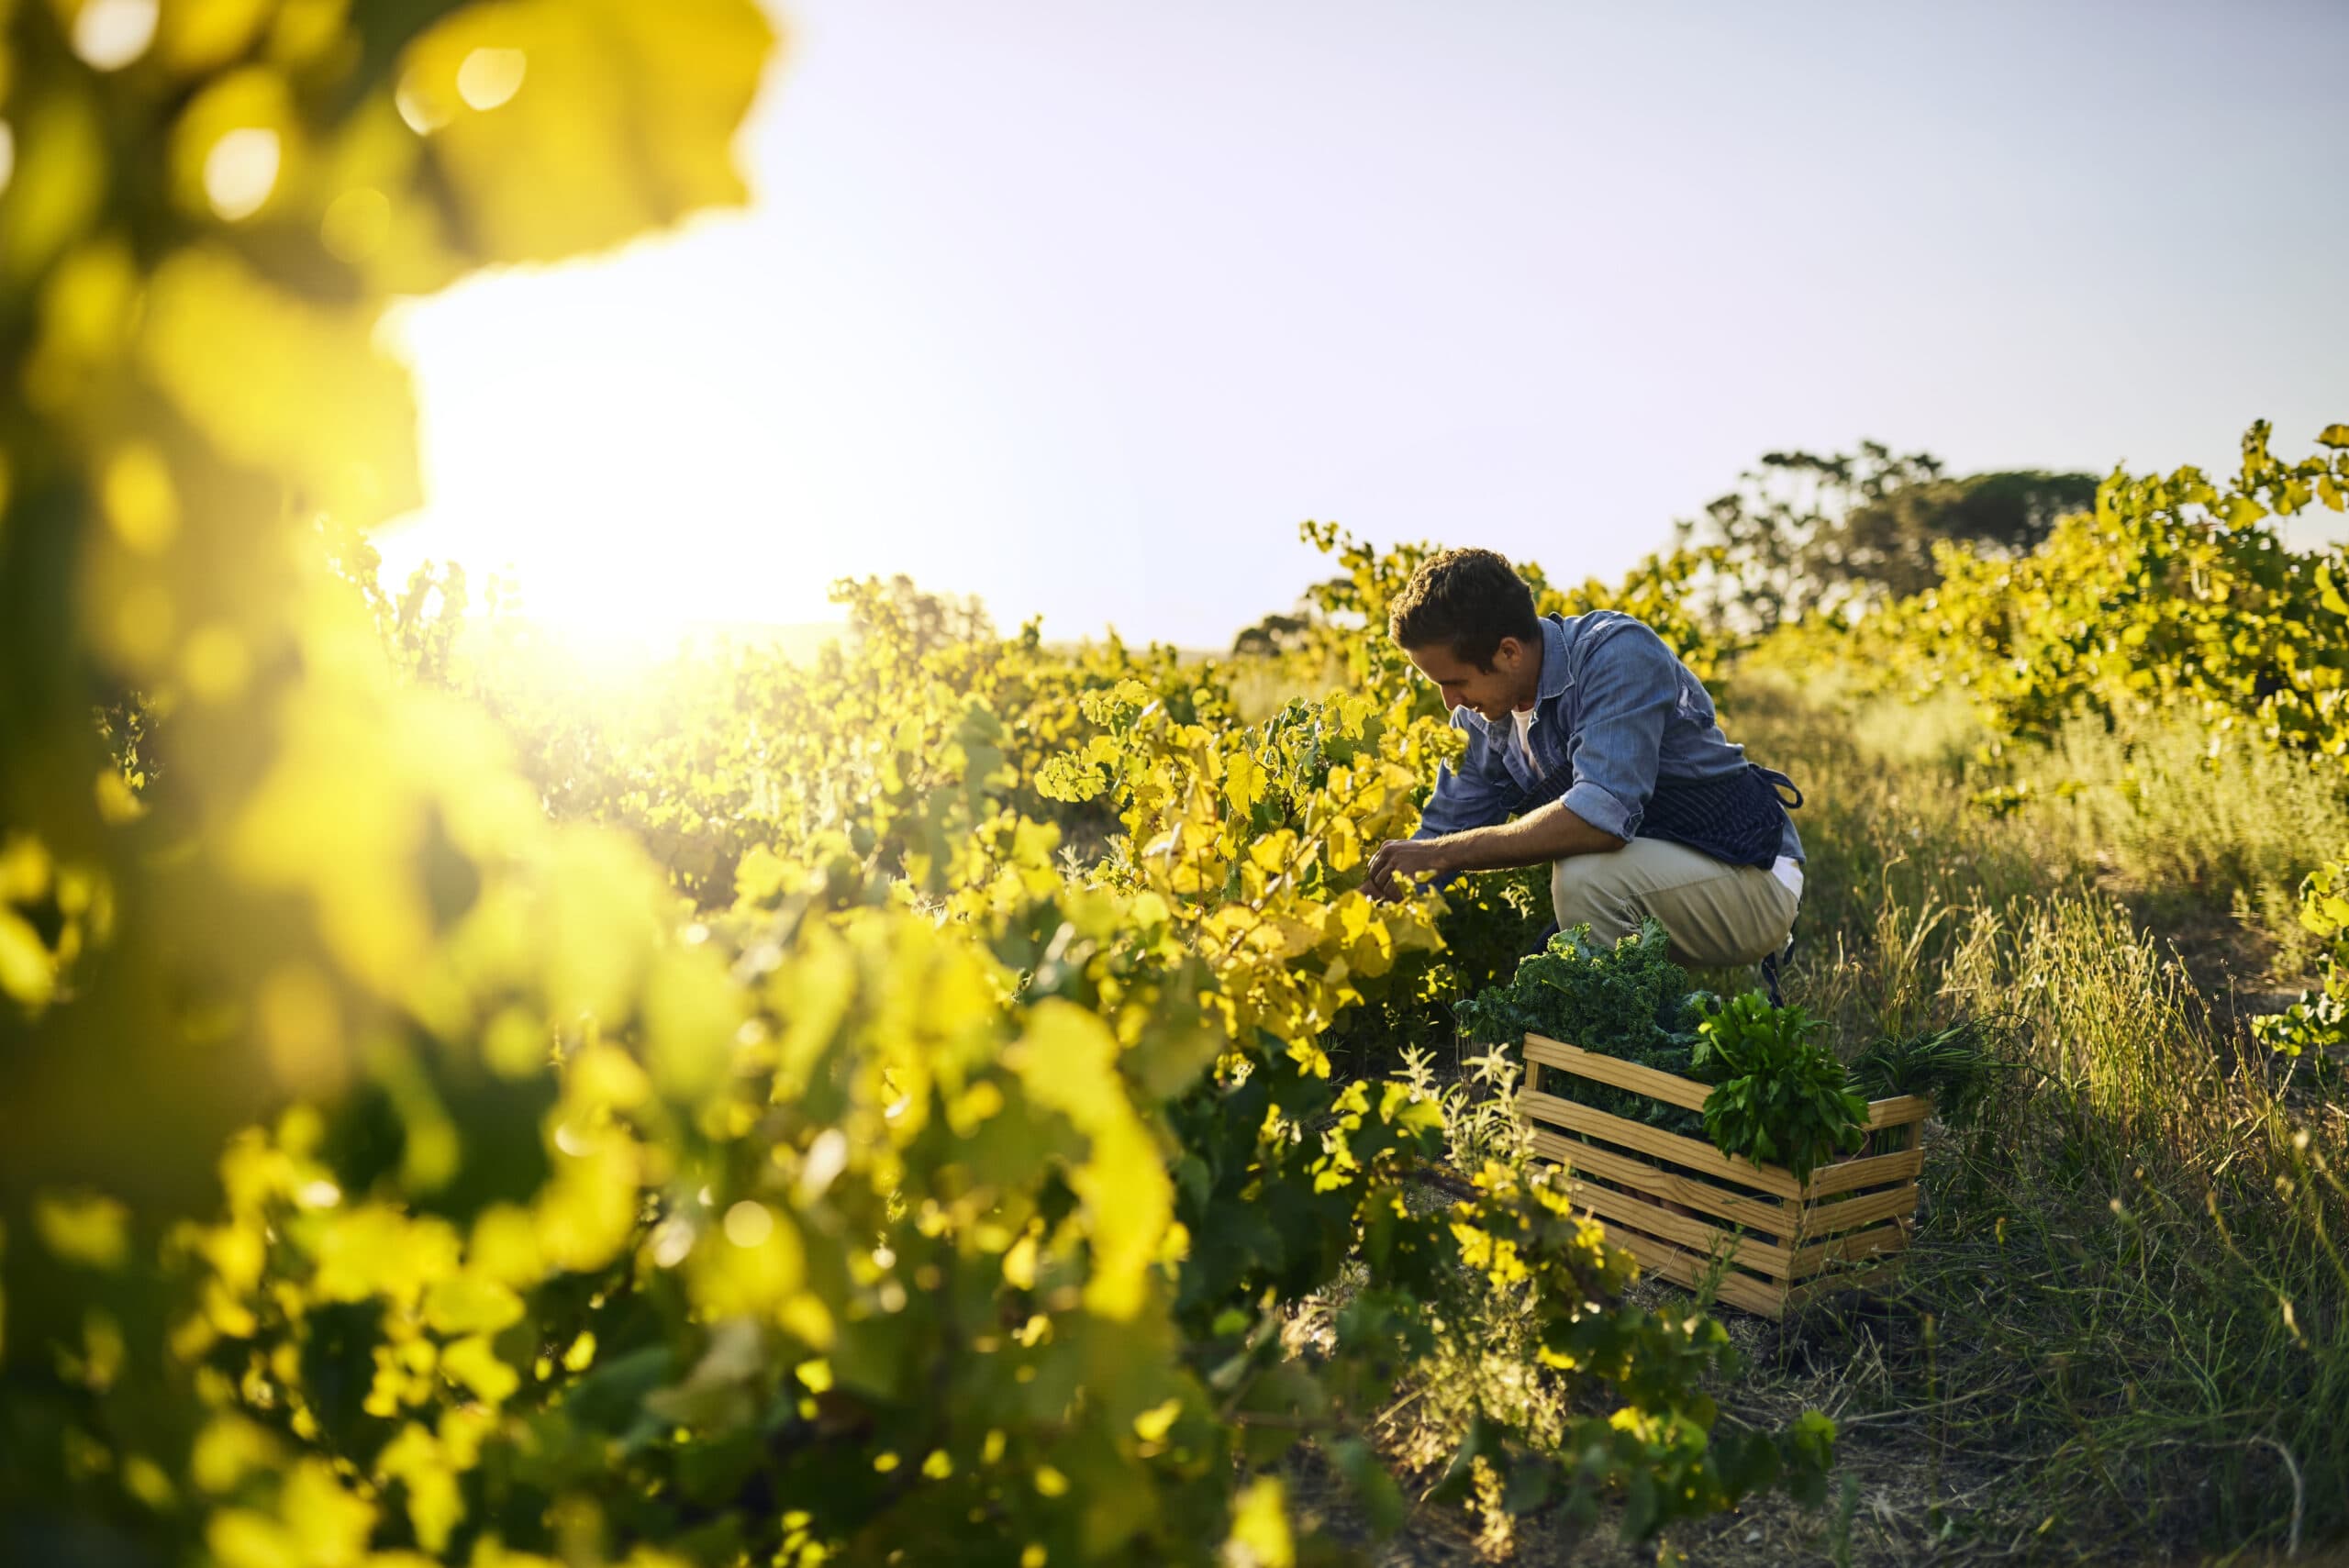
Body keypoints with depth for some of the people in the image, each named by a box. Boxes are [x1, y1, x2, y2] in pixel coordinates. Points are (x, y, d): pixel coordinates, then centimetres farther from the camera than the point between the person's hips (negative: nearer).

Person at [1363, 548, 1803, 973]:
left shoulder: (1617, 652, -24)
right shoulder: (1481, 710, -2)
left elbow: (1604, 815, -35)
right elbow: (1445, 827, 2)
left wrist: (1443, 854, -29)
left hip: (1752, 877, -7)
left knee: (1585, 875, -32)